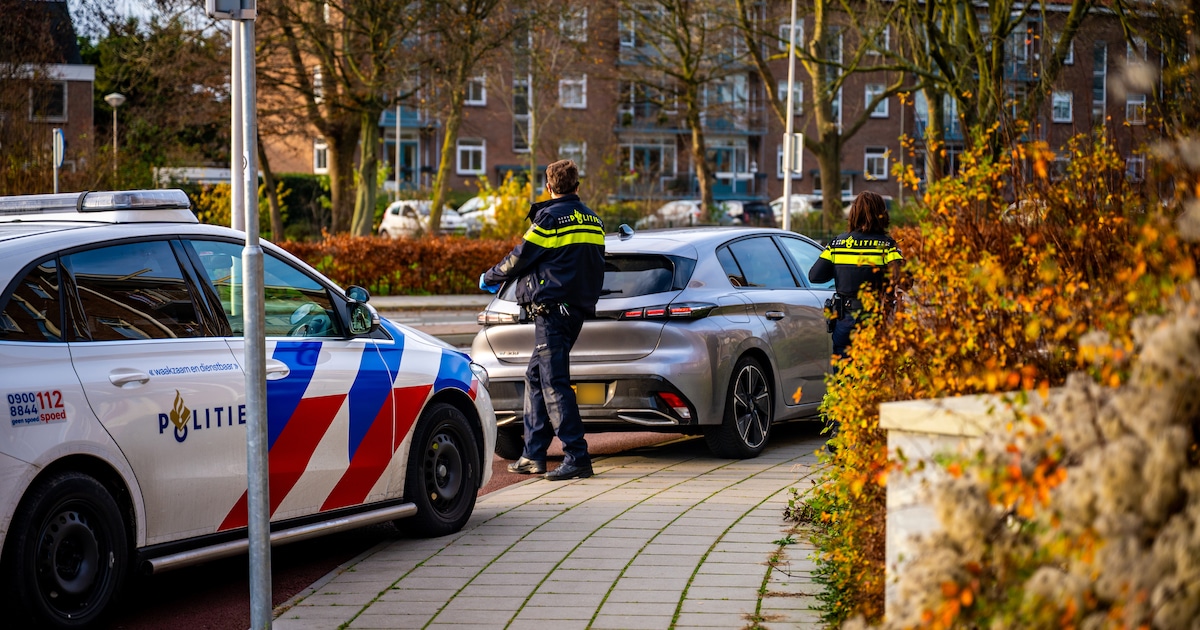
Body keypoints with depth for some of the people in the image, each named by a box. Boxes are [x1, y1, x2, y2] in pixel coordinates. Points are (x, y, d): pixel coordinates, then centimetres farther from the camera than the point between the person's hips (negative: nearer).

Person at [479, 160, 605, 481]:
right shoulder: (592, 220, 15)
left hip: (552, 307, -9)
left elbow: (520, 258, -4)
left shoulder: (550, 217, -9)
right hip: (580, 307, 9)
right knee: (535, 377, 15)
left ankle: (577, 457, -14)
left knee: (554, 383, -9)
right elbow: (591, 267, 21)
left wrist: (490, 278, 13)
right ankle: (533, 455, 17)